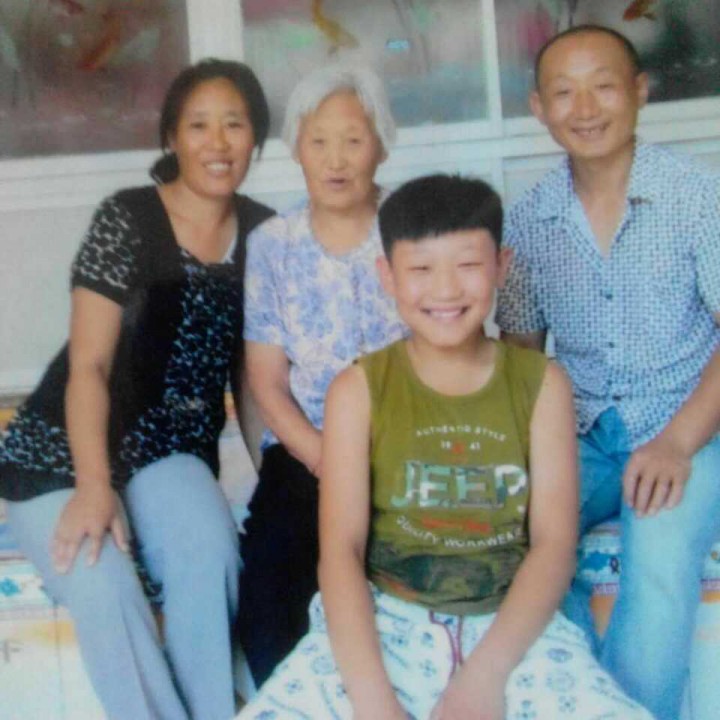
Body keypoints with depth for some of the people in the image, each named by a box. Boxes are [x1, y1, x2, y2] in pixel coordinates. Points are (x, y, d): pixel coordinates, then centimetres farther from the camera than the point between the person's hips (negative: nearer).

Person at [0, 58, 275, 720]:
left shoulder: (264, 232, 4)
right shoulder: (126, 220, -9)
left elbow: (254, 365, 9)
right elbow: (89, 365, -13)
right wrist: (93, 485, -24)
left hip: (169, 450, 3)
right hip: (62, 452, -2)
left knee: (211, 550, -30)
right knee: (101, 586, -30)